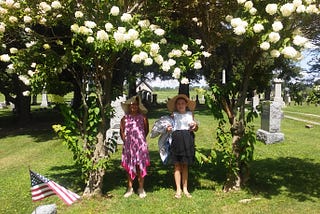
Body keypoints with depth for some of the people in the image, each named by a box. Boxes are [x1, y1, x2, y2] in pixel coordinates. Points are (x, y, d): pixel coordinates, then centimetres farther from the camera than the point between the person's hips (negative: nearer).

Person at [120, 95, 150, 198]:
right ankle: (130, 188, 20)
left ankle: (141, 189, 15)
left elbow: (146, 130, 10)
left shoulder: (142, 117, 0)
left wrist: (141, 139, 5)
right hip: (128, 145, 2)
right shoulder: (125, 118, 4)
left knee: (141, 166, 3)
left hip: (140, 145, -1)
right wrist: (125, 140, 3)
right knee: (129, 167, 8)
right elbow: (122, 131, 12)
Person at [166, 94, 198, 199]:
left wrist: (195, 125, -7)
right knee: (177, 165, 3)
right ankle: (178, 189, 13)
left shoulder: (190, 114, 11)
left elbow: (196, 129, 14)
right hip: (176, 139, -1)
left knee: (185, 165, 9)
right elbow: (169, 127, 7)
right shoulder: (173, 114, 6)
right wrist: (168, 129, -15)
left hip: (187, 140, 2)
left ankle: (185, 189, 18)